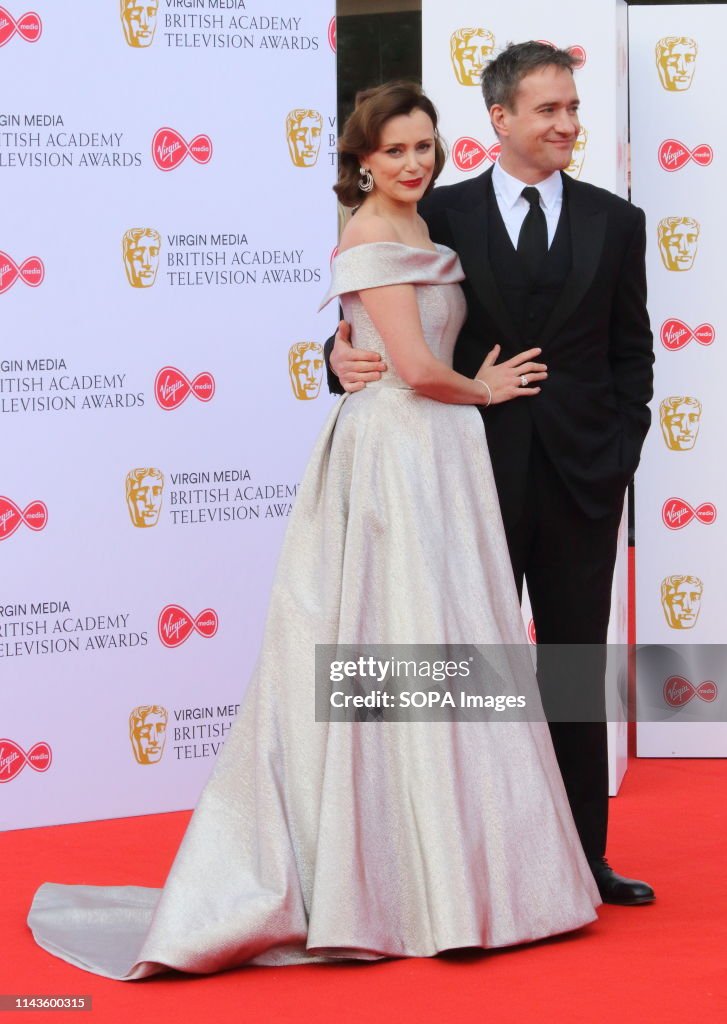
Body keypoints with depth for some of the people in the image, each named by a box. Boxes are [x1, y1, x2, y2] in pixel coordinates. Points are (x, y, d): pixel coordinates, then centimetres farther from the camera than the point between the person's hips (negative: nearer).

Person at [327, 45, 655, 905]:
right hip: (479, 474, -1)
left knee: (577, 671, 7)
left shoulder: (614, 222, 7)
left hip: (581, 479, 2)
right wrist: (346, 355, -19)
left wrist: (620, 451, -1)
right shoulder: (442, 215, 1)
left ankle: (582, 856, 15)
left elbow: (631, 350, 9)